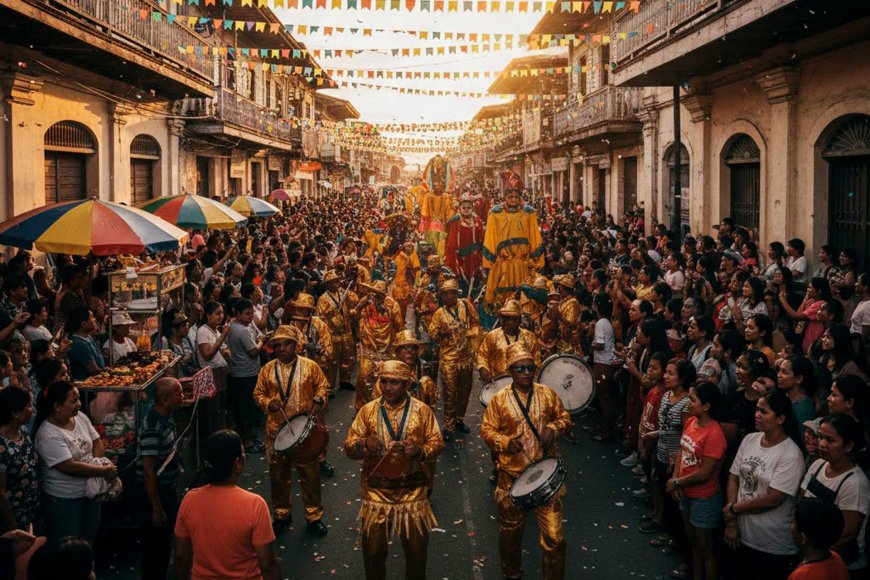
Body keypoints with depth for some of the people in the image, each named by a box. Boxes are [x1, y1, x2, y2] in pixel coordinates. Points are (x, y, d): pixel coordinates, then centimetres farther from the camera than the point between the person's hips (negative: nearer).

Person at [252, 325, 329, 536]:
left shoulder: (310, 366, -4)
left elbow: (323, 386, 3)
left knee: (310, 473, 6)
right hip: (277, 430, 2)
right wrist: (268, 403, -11)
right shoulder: (267, 370, 1)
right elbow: (258, 393, 9)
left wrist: (319, 399, -16)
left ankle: (314, 516, 20)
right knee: (278, 474, 13)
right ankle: (281, 514, 31)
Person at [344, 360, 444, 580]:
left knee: (416, 547, 11)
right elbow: (349, 446, 0)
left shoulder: (422, 410, -2)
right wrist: (364, 445, -22)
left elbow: (437, 443, -1)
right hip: (376, 491, 1)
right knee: (373, 548, 9)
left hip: (412, 491, 0)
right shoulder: (368, 410, 0)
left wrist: (419, 450, -21)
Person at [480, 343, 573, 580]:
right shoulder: (499, 399, -4)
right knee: (510, 531, 17)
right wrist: (505, 443, -17)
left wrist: (554, 429, -11)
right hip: (512, 476, 0)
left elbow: (565, 418, 10)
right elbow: (487, 429, -1)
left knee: (554, 535, -3)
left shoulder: (548, 395, 0)